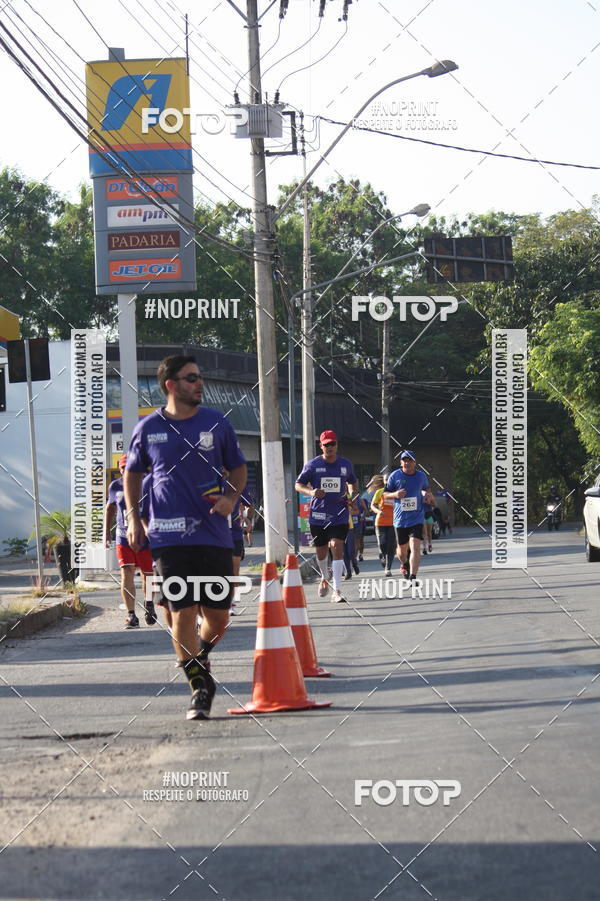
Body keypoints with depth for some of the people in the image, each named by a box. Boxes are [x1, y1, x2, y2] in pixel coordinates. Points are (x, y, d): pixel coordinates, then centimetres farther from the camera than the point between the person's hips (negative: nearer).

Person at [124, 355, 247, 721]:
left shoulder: (217, 423, 4)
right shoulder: (149, 428, 3)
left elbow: (239, 467, 15)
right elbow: (133, 473, 18)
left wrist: (232, 497, -4)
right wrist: (134, 518, 8)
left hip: (215, 534, 1)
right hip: (170, 536, -1)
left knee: (218, 616, 2)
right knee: (183, 612, -7)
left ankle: (199, 658, 33)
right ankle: (199, 686, 3)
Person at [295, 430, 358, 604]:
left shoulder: (346, 464, 6)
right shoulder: (312, 465, -1)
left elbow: (353, 483, 23)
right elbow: (298, 485, 3)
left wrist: (352, 495, 2)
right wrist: (311, 492, -18)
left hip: (339, 516, 0)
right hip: (318, 516, 0)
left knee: (337, 548, -16)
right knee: (321, 551, 12)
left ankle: (337, 591, -19)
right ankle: (325, 577, 44)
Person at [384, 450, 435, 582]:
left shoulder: (421, 476, 2)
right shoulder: (395, 476, -3)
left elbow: (426, 489, 23)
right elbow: (385, 494, 4)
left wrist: (427, 494, 0)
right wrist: (395, 494, -17)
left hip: (417, 518, -1)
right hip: (400, 519, 1)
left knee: (415, 547, -17)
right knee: (402, 549, 13)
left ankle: (413, 577, -19)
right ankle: (404, 565, 47)